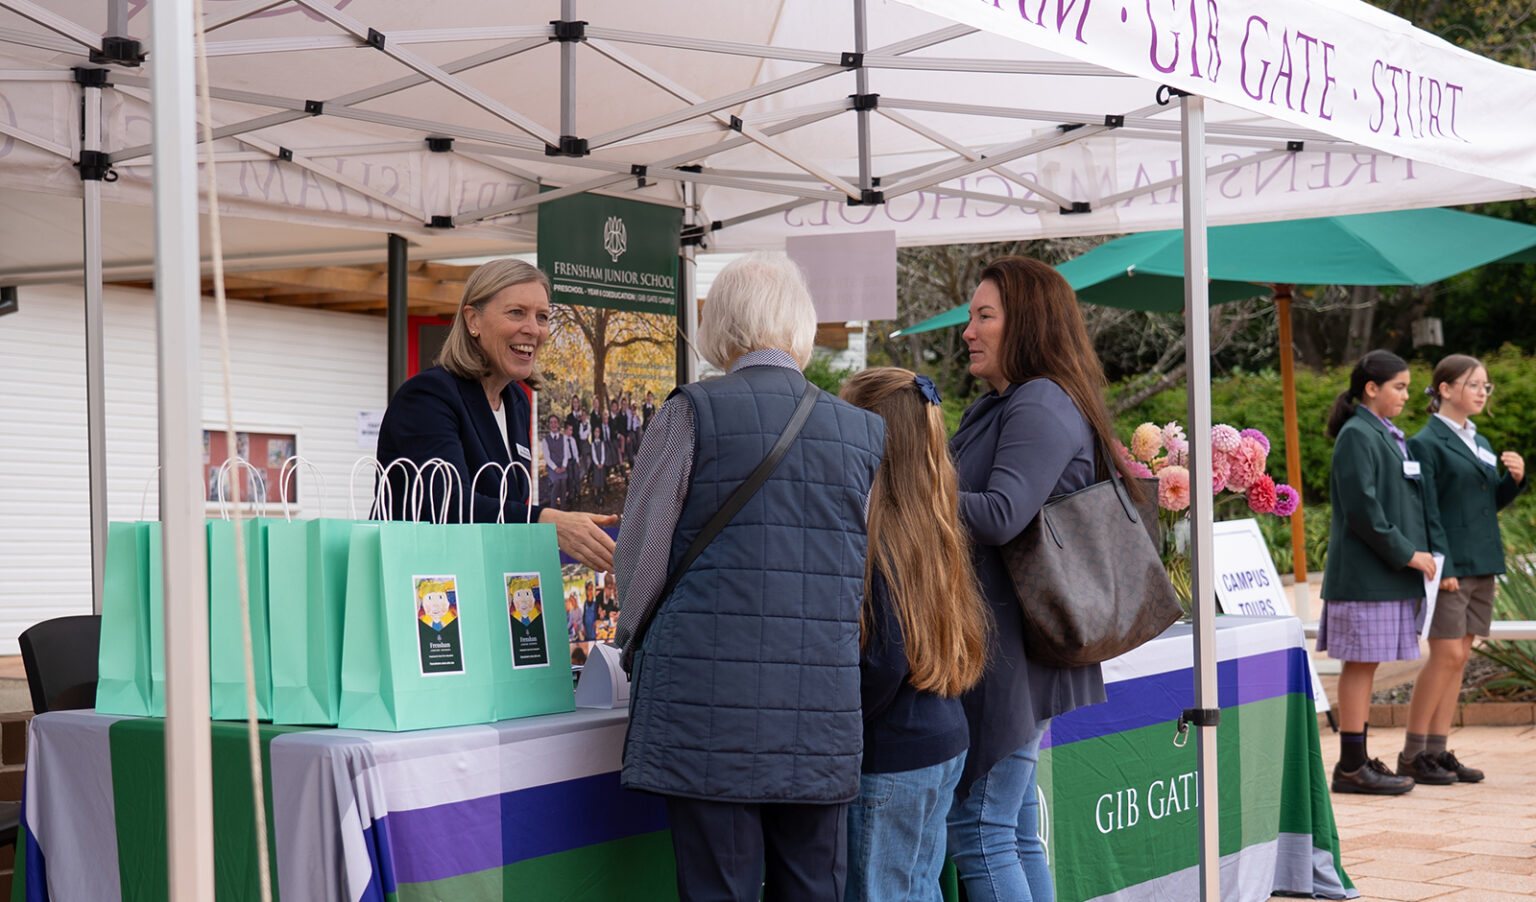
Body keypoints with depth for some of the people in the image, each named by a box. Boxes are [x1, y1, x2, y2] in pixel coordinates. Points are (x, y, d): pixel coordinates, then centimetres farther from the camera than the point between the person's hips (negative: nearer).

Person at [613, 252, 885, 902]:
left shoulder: (692, 415, -1)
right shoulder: (866, 432, 10)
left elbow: (641, 550, 2)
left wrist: (635, 648, 18)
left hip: (711, 702, -3)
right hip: (825, 713, 4)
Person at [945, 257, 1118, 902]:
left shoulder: (1042, 406, -11)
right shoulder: (997, 407, 20)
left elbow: (1001, 516, -22)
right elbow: (961, 494, 18)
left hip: (1010, 650, -10)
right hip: (998, 648, 10)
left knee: (977, 829, -8)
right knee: (1015, 833, 13)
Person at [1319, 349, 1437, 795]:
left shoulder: (1385, 435, 18)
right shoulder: (1356, 435, -12)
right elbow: (1362, 507, -18)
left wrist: (1415, 551, 13)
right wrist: (1405, 554, -16)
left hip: (1385, 572, 9)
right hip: (1364, 571, -9)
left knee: (1366, 665, 11)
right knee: (1361, 663, -7)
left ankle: (1358, 759, 15)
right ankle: (1351, 767, -4)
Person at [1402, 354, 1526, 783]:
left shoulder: (1480, 443, 17)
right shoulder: (1426, 443, -7)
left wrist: (1515, 478, 2)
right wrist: (1442, 566, -18)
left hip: (1482, 565, 8)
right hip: (1449, 566, -8)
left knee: (1459, 656, 7)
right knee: (1447, 654, -10)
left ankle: (1438, 750, 12)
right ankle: (1413, 753, -2)